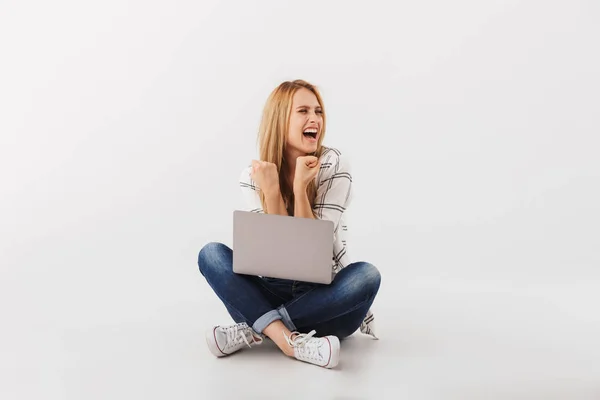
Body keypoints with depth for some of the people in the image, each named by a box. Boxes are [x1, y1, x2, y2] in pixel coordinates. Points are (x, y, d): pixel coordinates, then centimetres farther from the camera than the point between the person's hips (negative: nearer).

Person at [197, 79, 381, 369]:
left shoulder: (334, 165, -11)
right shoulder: (253, 175, -6)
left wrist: (300, 186, -26)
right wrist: (271, 190, -25)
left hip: (325, 294, -1)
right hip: (271, 292, 1)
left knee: (366, 276, -32)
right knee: (211, 254, -21)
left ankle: (255, 331, -25)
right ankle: (294, 341, -34)